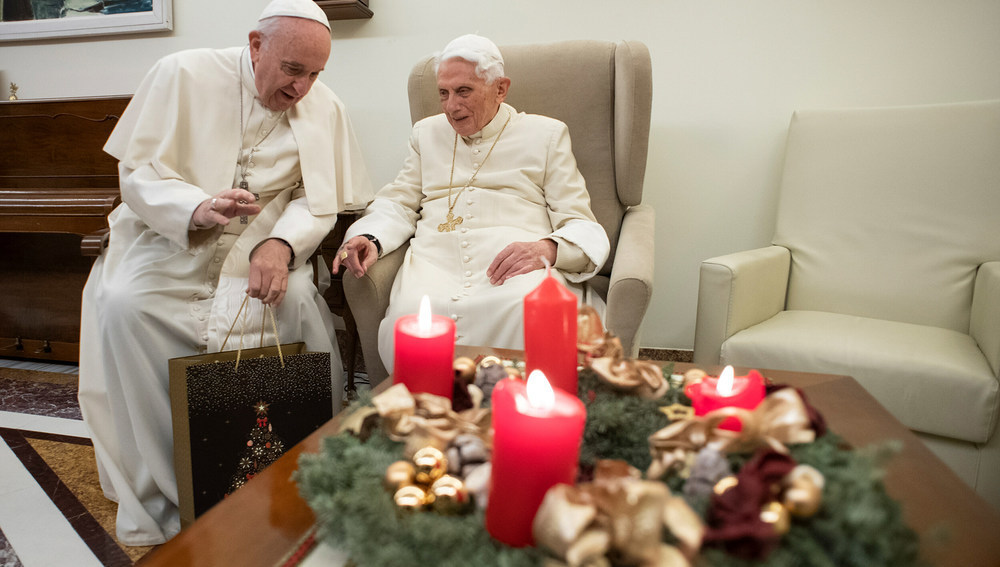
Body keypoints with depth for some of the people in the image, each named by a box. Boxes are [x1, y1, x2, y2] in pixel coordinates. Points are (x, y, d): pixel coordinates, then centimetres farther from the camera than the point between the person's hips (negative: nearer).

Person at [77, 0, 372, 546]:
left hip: (260, 250, 1)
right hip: (168, 240, 0)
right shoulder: (183, 73, -4)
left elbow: (318, 202, -2)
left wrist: (281, 243, -24)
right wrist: (199, 209, -28)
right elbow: (137, 173, -7)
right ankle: (164, 490, -14)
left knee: (300, 300, -30)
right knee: (124, 306, -28)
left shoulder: (324, 106, 2)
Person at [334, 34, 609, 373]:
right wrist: (369, 238, 0)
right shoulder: (427, 132, 28)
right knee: (408, 316, -33)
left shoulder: (546, 134, 16)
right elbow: (398, 204, 24)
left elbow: (581, 226, 8)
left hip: (520, 261, -2)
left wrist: (546, 248, -16)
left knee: (525, 314, -37)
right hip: (436, 256, 2)